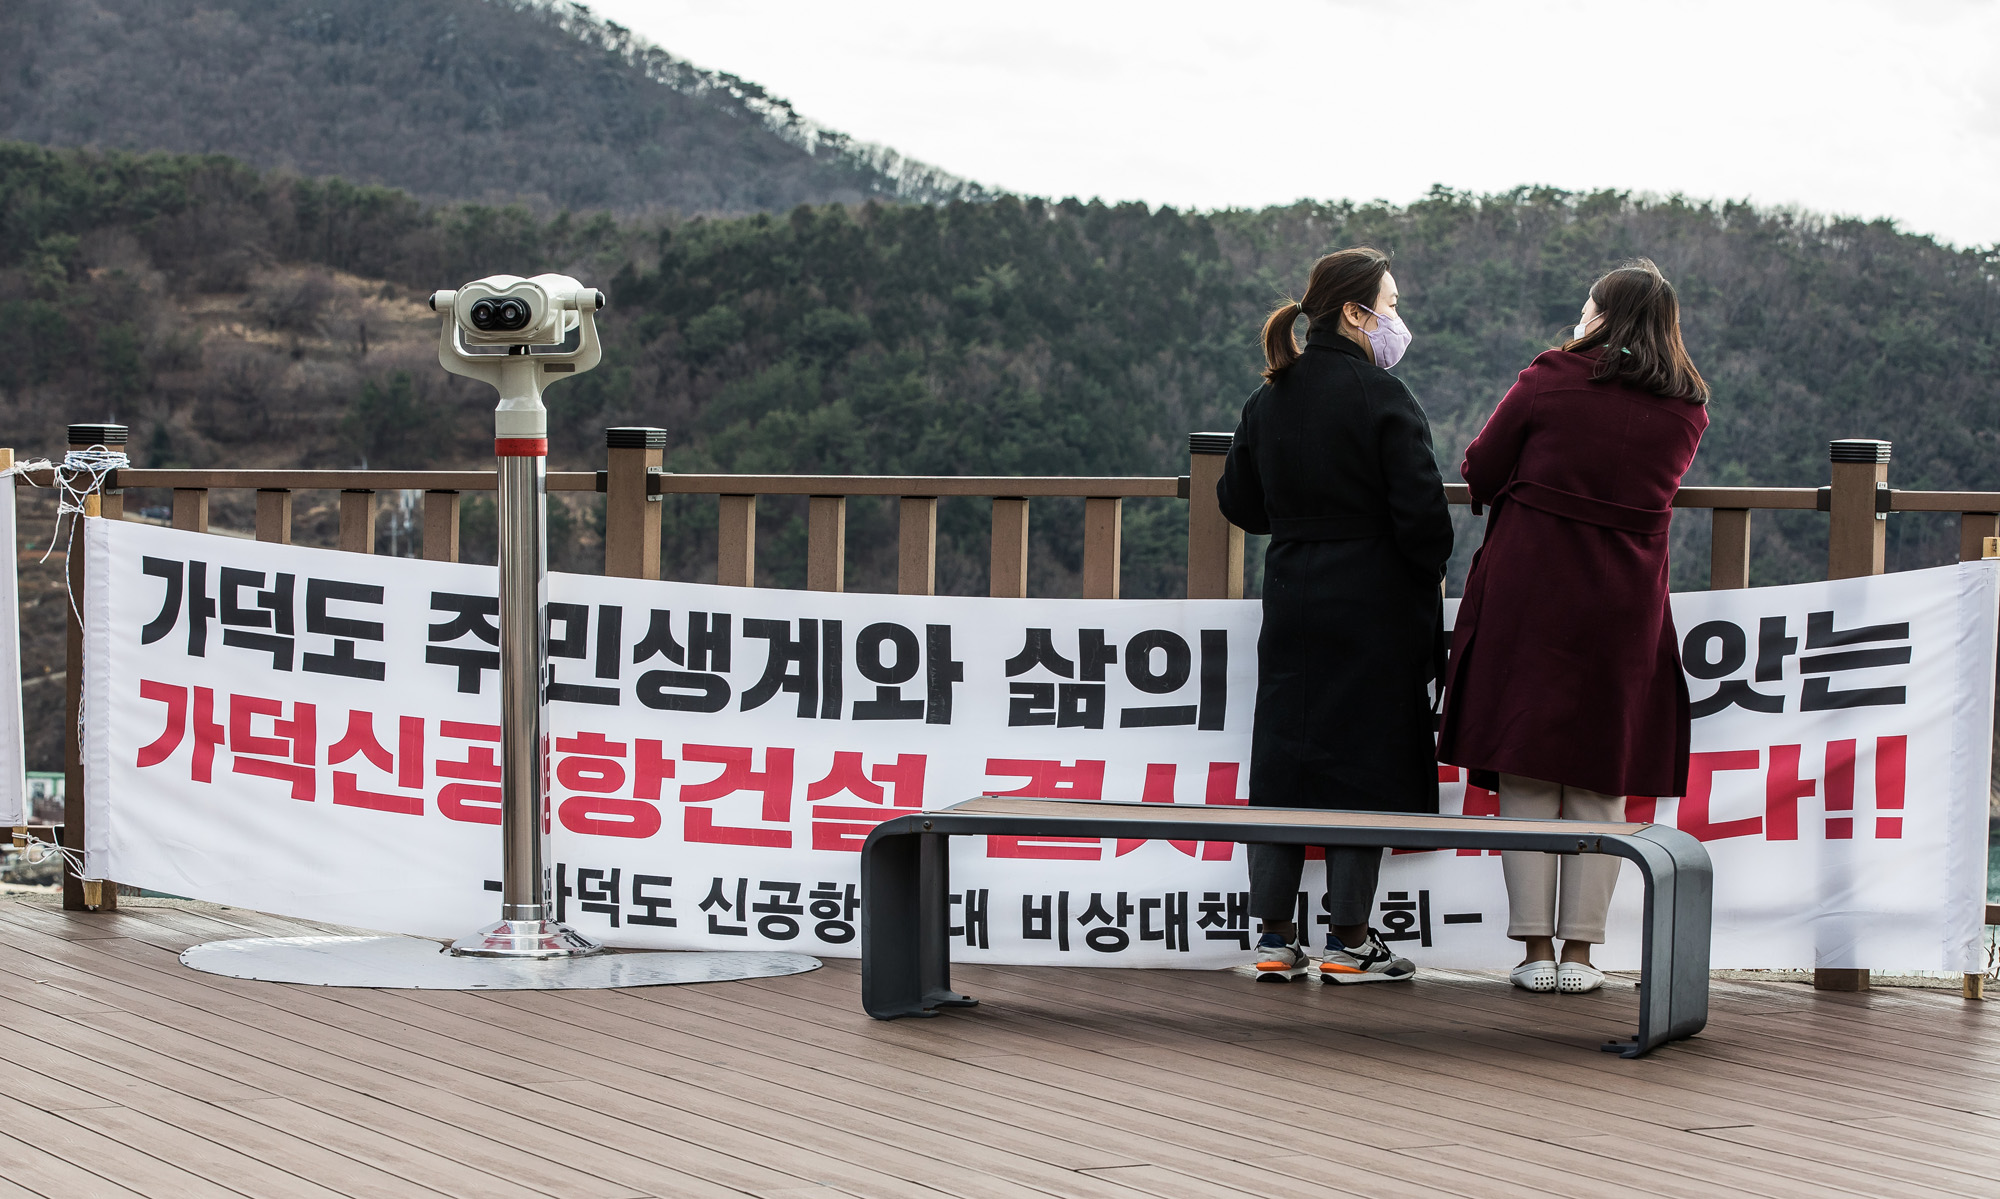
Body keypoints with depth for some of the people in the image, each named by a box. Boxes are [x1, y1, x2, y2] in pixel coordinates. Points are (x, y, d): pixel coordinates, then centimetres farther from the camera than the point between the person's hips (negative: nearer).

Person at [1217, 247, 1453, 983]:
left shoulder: (1269, 399, 7)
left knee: (1283, 757, 9)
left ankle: (1276, 938, 11)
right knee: (1362, 761, 1)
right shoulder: (1380, 397, -14)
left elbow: (1239, 500, 12)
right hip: (1373, 605, -6)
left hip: (1291, 603, 6)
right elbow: (1421, 507, -17)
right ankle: (1347, 942, 4)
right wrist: (1431, 567, 1)